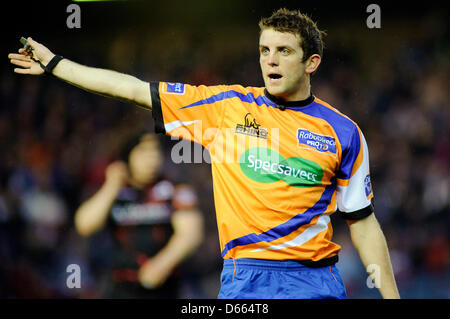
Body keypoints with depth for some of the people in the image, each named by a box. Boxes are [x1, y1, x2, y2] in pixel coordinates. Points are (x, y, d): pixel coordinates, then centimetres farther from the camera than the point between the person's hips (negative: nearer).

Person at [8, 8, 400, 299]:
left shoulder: (343, 132, 6)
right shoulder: (227, 105, 8)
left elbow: (363, 222, 9)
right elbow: (136, 89, 12)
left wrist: (392, 296, 4)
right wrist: (54, 63, 15)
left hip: (315, 280, 0)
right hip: (245, 279, 0)